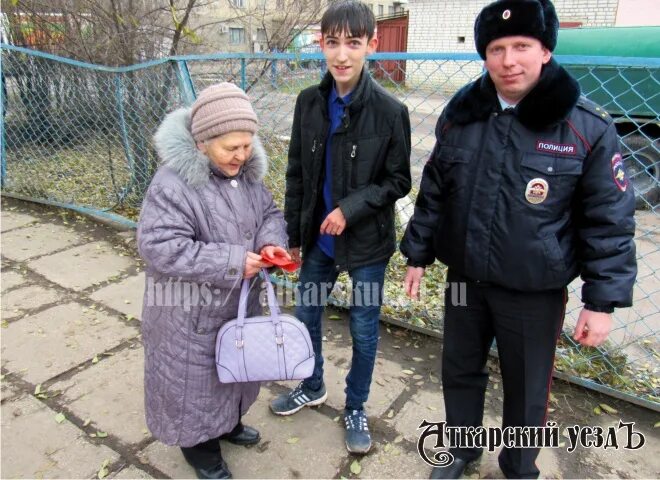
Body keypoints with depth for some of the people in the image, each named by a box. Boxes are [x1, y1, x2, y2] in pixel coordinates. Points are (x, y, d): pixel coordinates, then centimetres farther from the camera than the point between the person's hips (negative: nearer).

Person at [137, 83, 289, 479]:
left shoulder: (248, 173, -3)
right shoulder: (173, 183, -26)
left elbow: (270, 214, 8)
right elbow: (160, 248, -29)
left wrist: (271, 242, -15)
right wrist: (231, 262, -30)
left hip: (239, 300, 7)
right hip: (192, 310, -7)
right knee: (196, 376, 13)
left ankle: (227, 423, 52)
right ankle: (200, 446, 39)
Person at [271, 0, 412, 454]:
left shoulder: (390, 110, -14)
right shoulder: (309, 102, -2)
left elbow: (398, 181, -8)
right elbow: (297, 174, 4)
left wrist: (350, 209, -21)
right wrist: (293, 234, 6)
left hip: (367, 242, -4)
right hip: (318, 237, 4)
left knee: (364, 331, 11)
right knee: (307, 317, 18)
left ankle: (356, 408, 36)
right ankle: (313, 387, 46)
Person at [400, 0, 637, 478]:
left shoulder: (587, 128, -12)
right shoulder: (460, 115, -1)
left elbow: (609, 221, -8)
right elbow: (433, 194, 7)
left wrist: (602, 302, -10)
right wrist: (418, 254, 8)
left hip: (535, 293, -3)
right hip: (465, 280, 4)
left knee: (526, 389, 15)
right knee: (460, 371, 20)